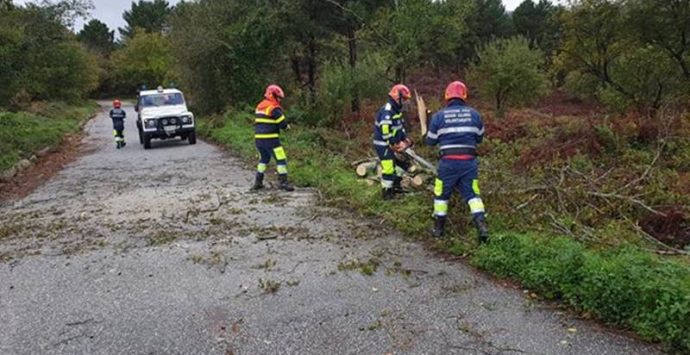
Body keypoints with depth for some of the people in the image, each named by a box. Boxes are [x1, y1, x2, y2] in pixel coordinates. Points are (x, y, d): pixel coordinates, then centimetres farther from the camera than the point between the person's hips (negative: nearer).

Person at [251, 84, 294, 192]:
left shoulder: (259, 106, 15)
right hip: (270, 139, -8)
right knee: (281, 159, -1)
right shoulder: (274, 108, -11)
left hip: (258, 137, 8)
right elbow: (283, 124, -14)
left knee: (264, 158, 22)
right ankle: (283, 182, -3)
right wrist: (287, 126, 8)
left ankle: (258, 182, 22)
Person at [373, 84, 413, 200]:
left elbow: (400, 126, 16)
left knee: (404, 162, 16)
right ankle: (387, 192, 11)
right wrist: (395, 145, -21)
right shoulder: (387, 111, -25)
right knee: (389, 168, -4)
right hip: (383, 145, -10)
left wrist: (405, 139, 4)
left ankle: (396, 184, 28)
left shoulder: (397, 110, 8)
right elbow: (386, 132, -29)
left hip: (392, 144, 10)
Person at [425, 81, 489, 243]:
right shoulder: (474, 114, 4)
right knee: (472, 194, 9)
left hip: (448, 161, -1)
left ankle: (438, 228, 23)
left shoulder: (439, 116, -3)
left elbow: (431, 141, 5)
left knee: (441, 194, 15)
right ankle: (482, 226, -5)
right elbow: (479, 138, 13)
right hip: (469, 161, 1)